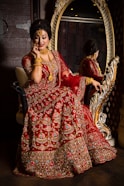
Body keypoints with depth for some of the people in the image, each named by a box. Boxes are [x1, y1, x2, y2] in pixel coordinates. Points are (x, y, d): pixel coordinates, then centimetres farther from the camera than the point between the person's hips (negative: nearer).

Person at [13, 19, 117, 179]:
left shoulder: (56, 55, 15)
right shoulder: (28, 59, 0)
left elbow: (68, 77, 11)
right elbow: (36, 79, -19)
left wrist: (90, 80, 3)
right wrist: (38, 57, -11)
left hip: (57, 97, 5)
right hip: (38, 99, -5)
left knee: (80, 110, -20)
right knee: (67, 97, -29)